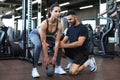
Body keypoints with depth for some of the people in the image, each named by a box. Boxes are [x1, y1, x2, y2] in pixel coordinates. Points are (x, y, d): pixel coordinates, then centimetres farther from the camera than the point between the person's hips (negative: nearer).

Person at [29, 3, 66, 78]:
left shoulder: (59, 25, -28)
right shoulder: (44, 23, -40)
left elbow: (57, 41, -25)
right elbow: (43, 42, -37)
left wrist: (54, 57, -26)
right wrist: (46, 57, -34)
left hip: (48, 36, 5)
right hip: (36, 34, -5)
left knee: (59, 45, -12)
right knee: (38, 45, -35)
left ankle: (58, 67, 1)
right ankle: (34, 69, -23)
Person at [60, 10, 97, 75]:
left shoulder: (83, 28, -16)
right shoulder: (70, 29, 7)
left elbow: (79, 43, -26)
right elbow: (64, 40, 3)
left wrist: (65, 45, -28)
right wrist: (59, 44, -20)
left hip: (81, 52, -7)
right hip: (72, 50, 7)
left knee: (72, 72, -24)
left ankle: (88, 62, 1)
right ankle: (71, 62, 8)